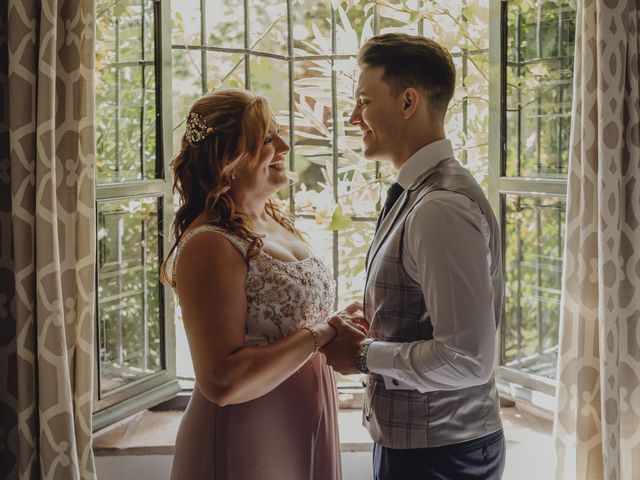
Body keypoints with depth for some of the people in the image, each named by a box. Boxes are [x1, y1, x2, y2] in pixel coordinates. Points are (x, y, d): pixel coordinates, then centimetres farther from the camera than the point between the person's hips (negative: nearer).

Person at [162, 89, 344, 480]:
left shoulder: (275, 223, 4)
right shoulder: (210, 245, -21)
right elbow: (222, 382, -26)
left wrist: (339, 331, -2)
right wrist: (319, 335, -22)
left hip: (302, 432, 8)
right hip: (248, 448, -8)